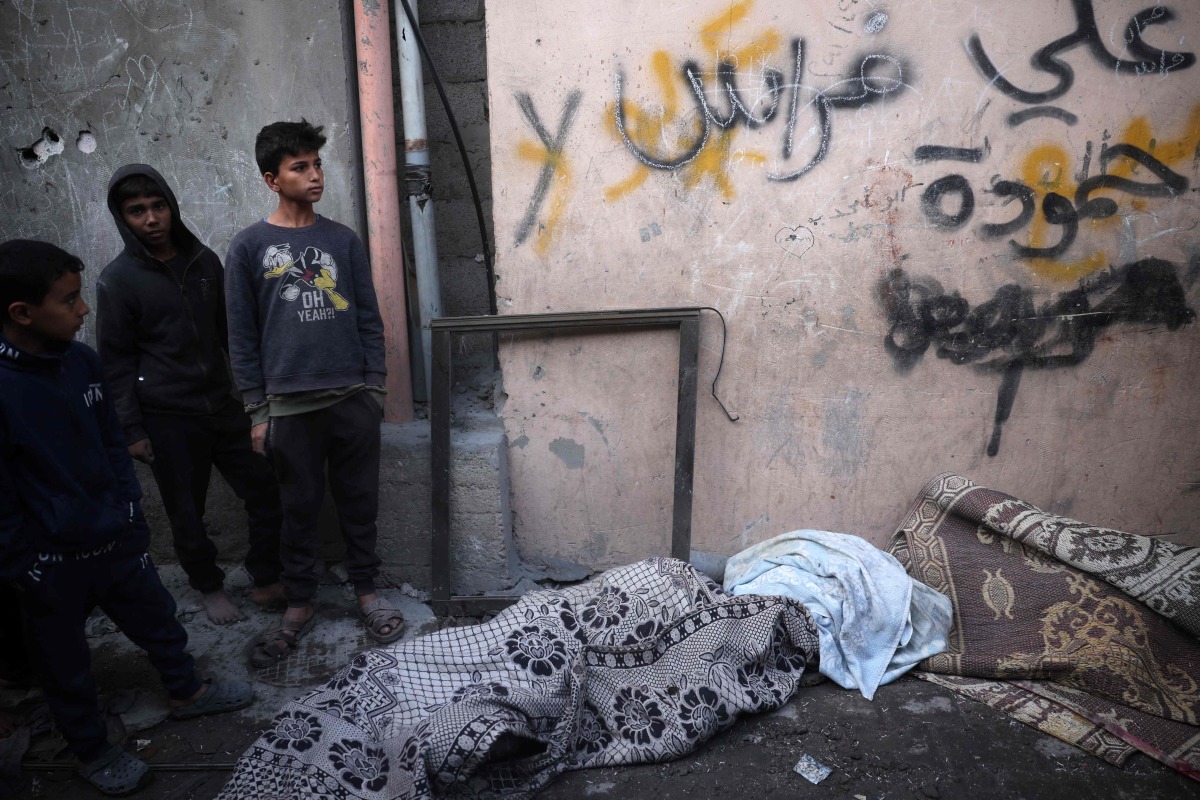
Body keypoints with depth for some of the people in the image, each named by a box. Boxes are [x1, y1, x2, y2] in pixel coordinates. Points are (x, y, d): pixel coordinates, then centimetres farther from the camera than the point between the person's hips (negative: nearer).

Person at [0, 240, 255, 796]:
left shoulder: (81, 360, -5)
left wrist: (132, 518, 8)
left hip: (114, 540, 6)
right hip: (51, 563, -6)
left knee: (157, 617, 23)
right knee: (66, 666, 16)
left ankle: (186, 693, 48)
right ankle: (92, 752, 39)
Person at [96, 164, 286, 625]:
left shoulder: (204, 261, 5)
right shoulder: (117, 280, -5)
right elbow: (116, 362, -4)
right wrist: (131, 430, -6)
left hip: (223, 406, 4)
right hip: (168, 420, -3)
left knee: (267, 494, 5)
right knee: (187, 515, 8)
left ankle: (266, 581, 23)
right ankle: (209, 588, 30)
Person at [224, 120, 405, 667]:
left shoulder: (343, 241, 7)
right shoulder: (249, 248, 1)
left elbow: (369, 319, 8)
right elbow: (243, 338, 1)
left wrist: (375, 386, 3)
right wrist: (257, 412, -1)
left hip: (353, 398, 2)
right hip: (291, 405, -1)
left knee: (359, 500, 10)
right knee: (299, 508, 9)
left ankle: (367, 593, 26)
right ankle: (299, 607, 25)